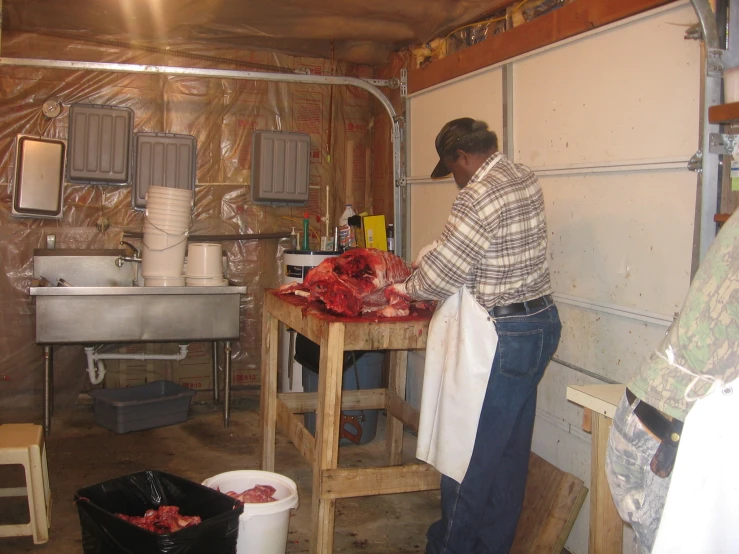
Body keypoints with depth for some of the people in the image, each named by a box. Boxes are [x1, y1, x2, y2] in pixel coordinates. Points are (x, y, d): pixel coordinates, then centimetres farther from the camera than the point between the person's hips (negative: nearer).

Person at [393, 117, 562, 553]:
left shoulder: (480, 195, -19)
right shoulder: (525, 178, 9)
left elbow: (443, 275, -15)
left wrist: (408, 288, 4)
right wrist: (431, 253, 22)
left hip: (505, 336, -10)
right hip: (542, 322, 10)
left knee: (471, 453, 5)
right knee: (511, 449, 16)